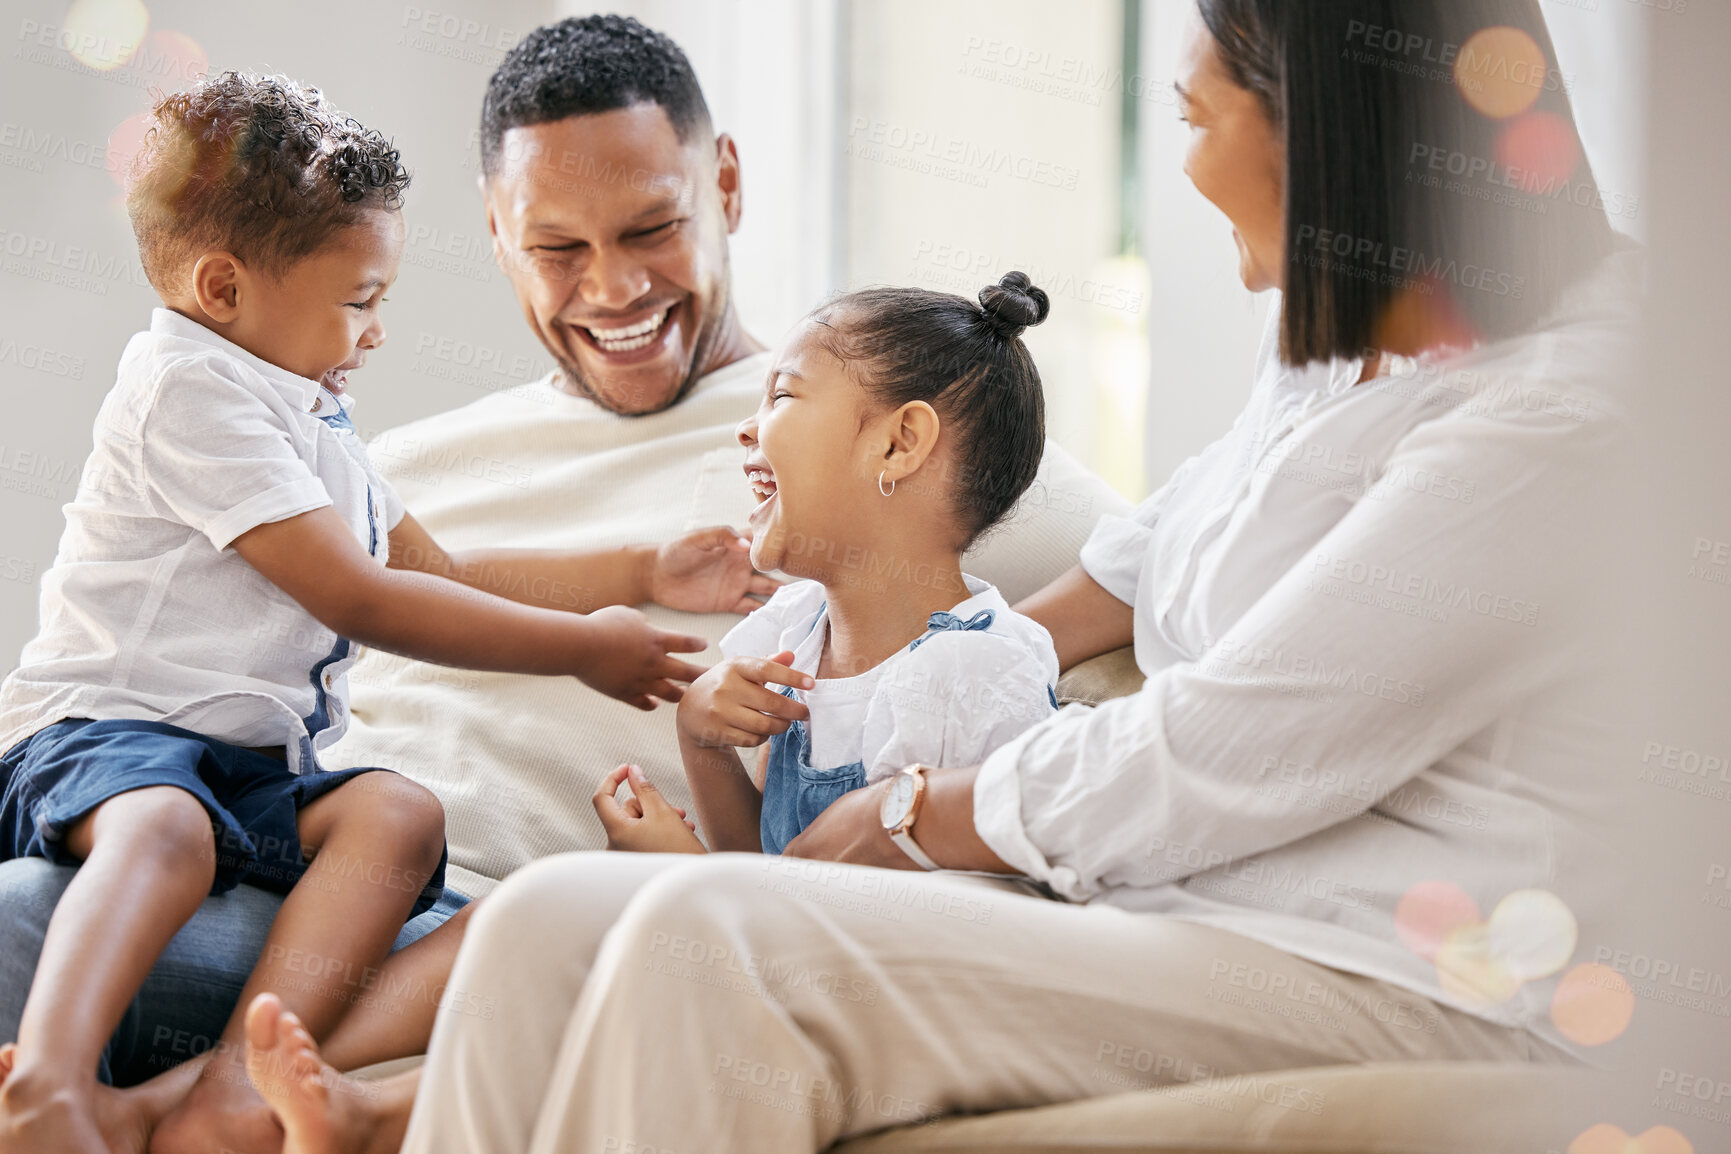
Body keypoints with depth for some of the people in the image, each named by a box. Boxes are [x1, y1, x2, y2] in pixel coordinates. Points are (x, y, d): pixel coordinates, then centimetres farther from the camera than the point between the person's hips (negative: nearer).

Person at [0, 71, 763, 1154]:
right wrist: (585, 647, -7)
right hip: (102, 732, -8)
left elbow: (443, 570, 32)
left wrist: (648, 574, 24)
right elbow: (358, 599, -12)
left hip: (259, 763, 8)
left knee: (399, 813, -24)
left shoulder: (313, 419, 26)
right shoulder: (191, 389, -7)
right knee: (166, 825, -41)